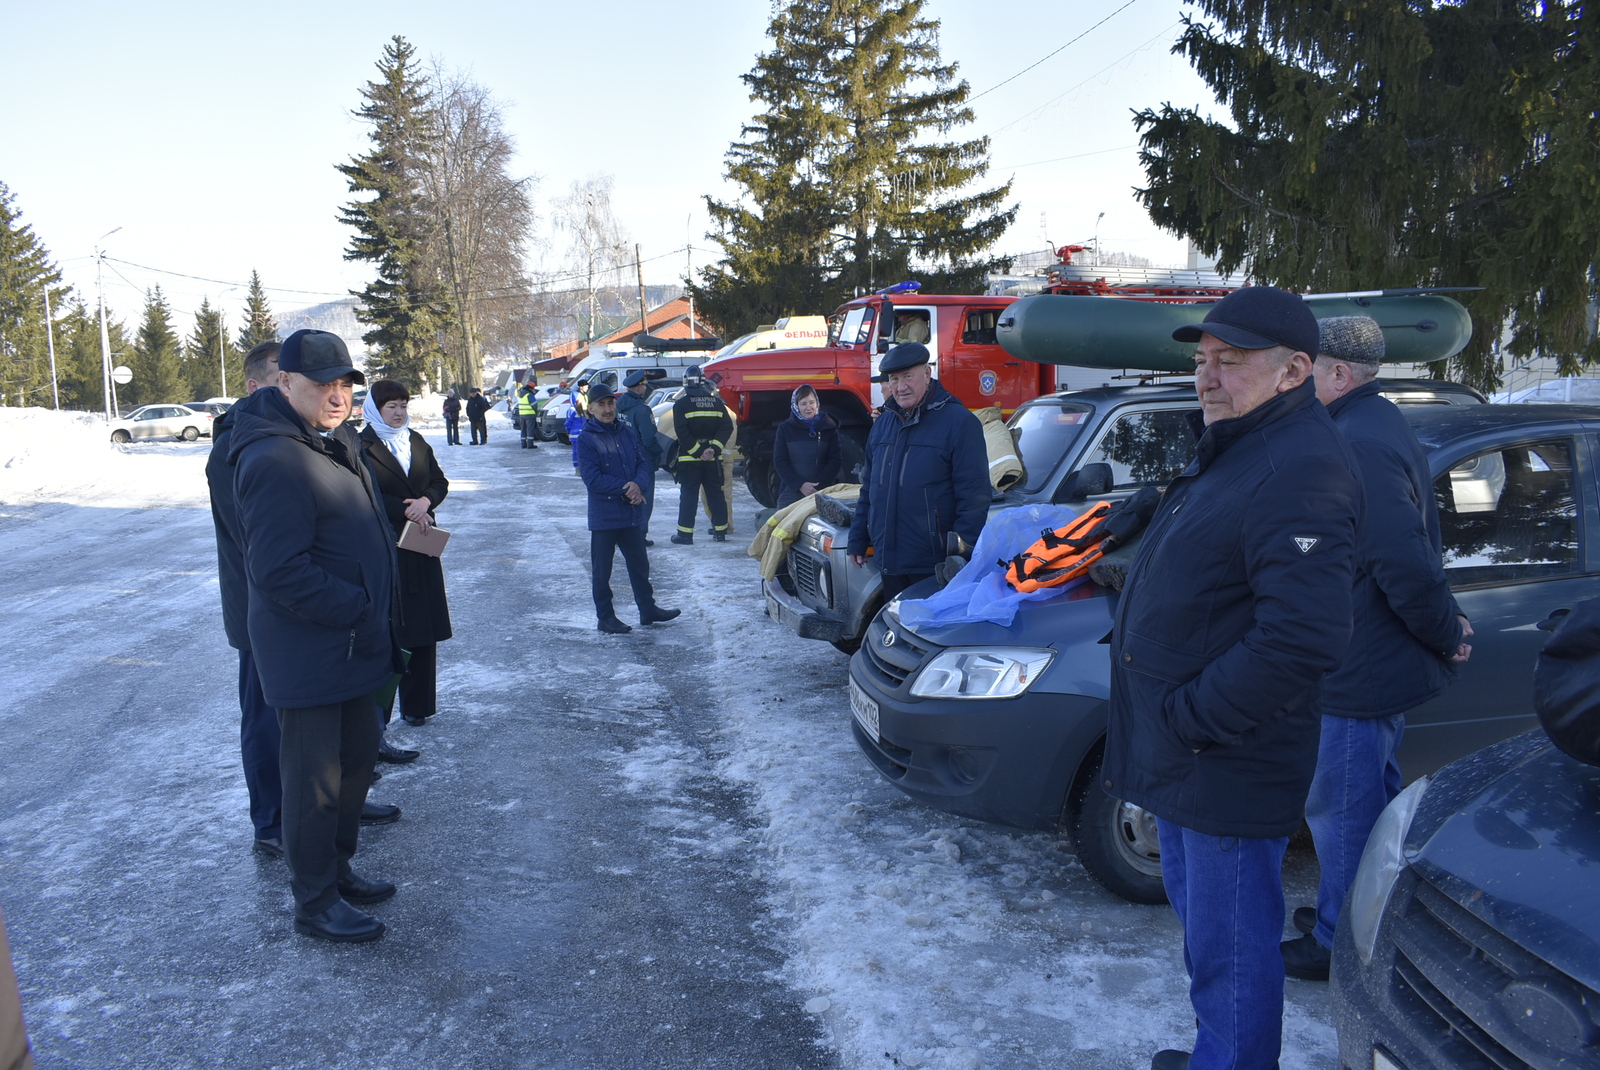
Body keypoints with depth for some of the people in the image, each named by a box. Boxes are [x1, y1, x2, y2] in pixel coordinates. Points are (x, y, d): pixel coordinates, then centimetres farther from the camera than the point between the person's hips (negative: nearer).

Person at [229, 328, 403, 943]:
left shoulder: (335, 444, 11)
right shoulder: (275, 461, -22)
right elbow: (280, 571, -27)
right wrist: (358, 610, -21)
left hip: (353, 643, 10)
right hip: (308, 655, -10)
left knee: (358, 761, 21)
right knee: (315, 782, 4)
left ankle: (337, 870, 39)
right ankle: (314, 904, 21)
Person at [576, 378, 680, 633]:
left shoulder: (627, 432, 8)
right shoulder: (586, 439, -10)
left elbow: (641, 463, 7)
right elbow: (592, 478, -17)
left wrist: (638, 485, -15)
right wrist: (626, 489, -17)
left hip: (632, 514, 6)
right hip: (603, 516, -6)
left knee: (639, 564, 15)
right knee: (602, 569, 4)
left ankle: (648, 609, 28)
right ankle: (605, 618, 14)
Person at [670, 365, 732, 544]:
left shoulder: (681, 404, -6)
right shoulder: (717, 402, 5)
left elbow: (682, 432, -15)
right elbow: (727, 427, -2)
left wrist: (698, 451, -11)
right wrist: (714, 448, -8)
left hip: (689, 458, -3)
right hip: (713, 459, 3)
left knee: (688, 496, 0)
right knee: (715, 494, 10)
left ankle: (685, 534, -1)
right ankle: (720, 531, 14)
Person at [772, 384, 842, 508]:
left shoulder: (829, 428, 7)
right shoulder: (785, 429, 7)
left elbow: (834, 461, 3)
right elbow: (780, 462, 2)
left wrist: (819, 486, -10)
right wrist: (800, 485, -11)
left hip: (822, 494, 0)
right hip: (791, 495, 1)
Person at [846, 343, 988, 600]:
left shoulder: (959, 422, -9)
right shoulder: (884, 423, 14)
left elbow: (974, 495, -12)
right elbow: (868, 488, 21)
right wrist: (858, 540, 17)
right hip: (889, 560, 7)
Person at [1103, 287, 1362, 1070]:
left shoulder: (1299, 470, -22)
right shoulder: (1230, 451, 12)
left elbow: (1304, 638, -32)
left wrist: (1192, 718, -24)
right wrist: (1173, 722, 12)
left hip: (1229, 770, -11)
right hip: (1185, 761, 11)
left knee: (1229, 948, 5)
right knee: (1199, 912, 26)